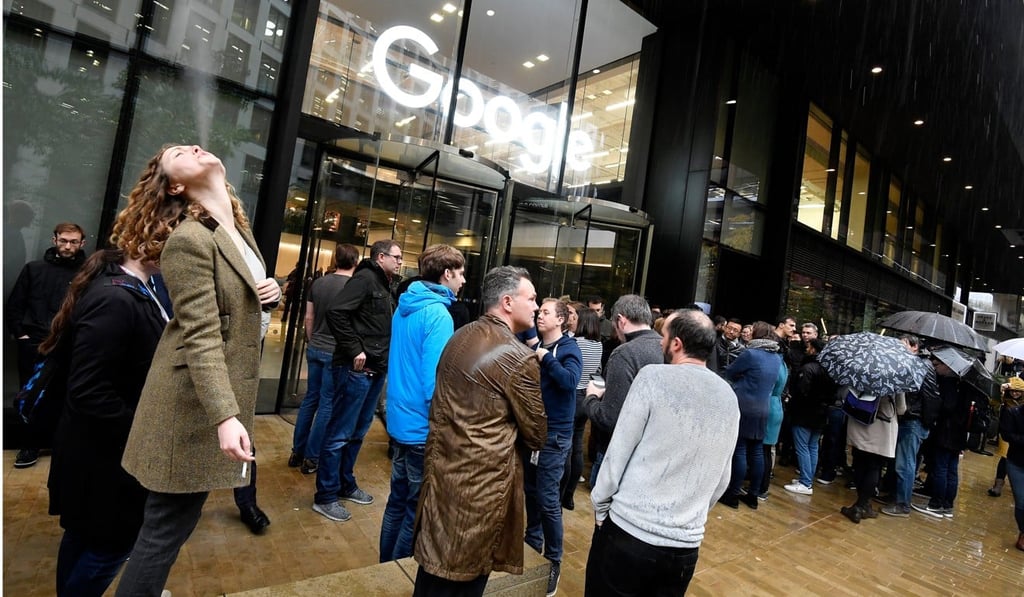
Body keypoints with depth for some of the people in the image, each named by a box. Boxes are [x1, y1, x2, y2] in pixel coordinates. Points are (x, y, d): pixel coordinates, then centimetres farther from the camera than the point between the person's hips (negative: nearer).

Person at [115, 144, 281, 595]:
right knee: (168, 525, 5)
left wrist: (273, 292, 0)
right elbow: (201, 337, -24)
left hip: (226, 390, 9)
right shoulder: (189, 240, -17)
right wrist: (225, 416, -32)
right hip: (194, 403, -8)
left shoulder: (239, 229, 10)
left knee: (175, 520, 23)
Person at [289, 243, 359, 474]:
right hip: (337, 352, -5)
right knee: (327, 404, 4)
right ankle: (312, 458, 13)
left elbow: (309, 318, 9)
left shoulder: (318, 283, 3)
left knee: (310, 399, 15)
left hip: (315, 349, 5)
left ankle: (297, 452, 24)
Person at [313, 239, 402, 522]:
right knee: (340, 433, 1)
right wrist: (354, 350, -20)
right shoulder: (365, 278, -11)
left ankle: (346, 485, 32)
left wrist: (383, 359, 11)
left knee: (358, 431, 18)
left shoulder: (384, 286, 17)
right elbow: (336, 313, -22)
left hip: (376, 370, 10)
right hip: (357, 369, -9)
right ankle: (325, 497, 13)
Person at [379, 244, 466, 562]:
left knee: (398, 501, 22)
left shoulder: (406, 306, 7)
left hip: (399, 421, 9)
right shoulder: (438, 313, -21)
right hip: (423, 429, -9)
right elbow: (435, 381, -25)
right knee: (417, 511, 8)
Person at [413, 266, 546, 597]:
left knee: (435, 564, 22)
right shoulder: (520, 359, -19)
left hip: (440, 466, 7)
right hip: (481, 481, -7)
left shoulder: (459, 338, 3)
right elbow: (537, 436, -8)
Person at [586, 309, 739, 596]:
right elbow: (722, 478, 10)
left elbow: (619, 451, -12)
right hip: (686, 543, 5)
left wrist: (600, 506, 0)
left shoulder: (654, 376, -14)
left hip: (629, 530, -5)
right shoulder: (729, 397, 3)